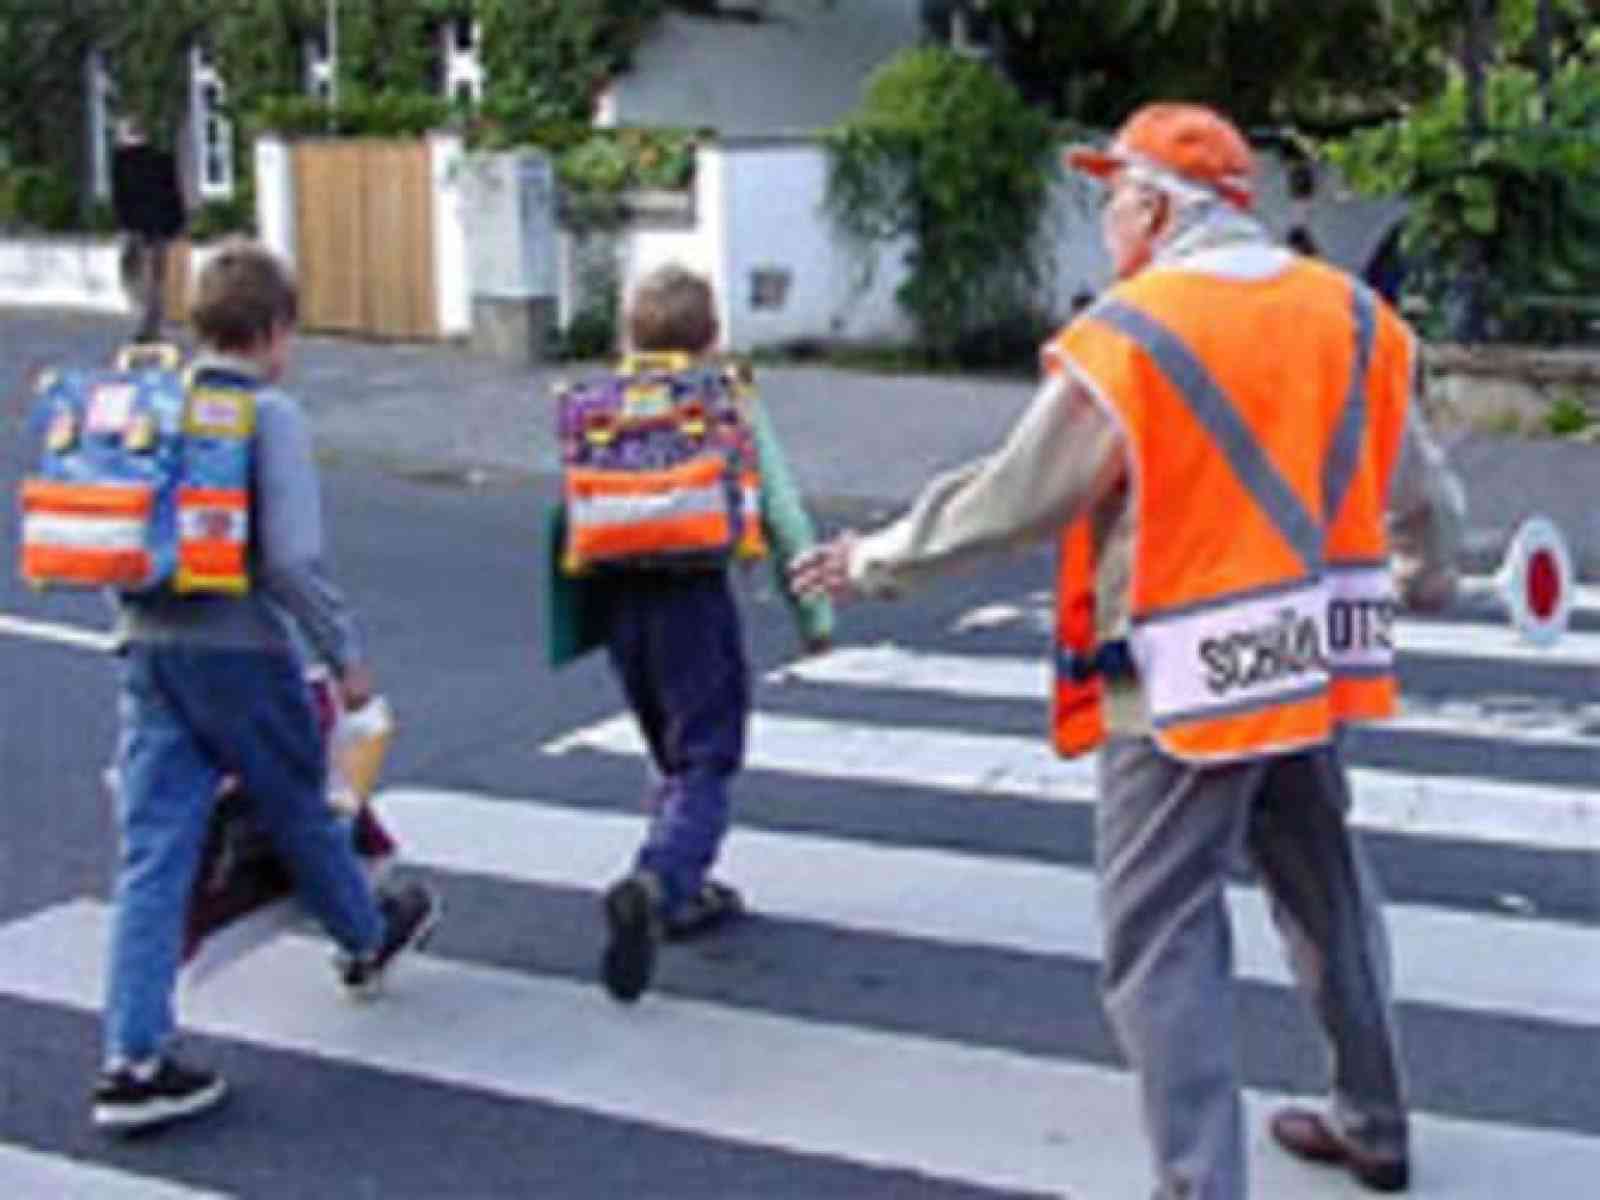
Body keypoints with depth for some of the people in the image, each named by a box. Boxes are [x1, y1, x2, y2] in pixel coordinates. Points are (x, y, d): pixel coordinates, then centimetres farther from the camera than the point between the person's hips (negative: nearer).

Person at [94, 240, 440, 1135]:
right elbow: (293, 559, -18)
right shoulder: (271, 415, -12)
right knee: (302, 810, 18)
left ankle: (135, 1059, -1)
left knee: (152, 854, 2)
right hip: (242, 651, -5)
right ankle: (369, 938, 45)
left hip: (152, 650, 5)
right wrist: (345, 653, -9)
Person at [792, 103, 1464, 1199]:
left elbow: (1008, 501, -9)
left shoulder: (1127, 340, -14)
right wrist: (1427, 575, 36)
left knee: (1165, 942, 1)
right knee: (1329, 895, 23)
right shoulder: (1354, 318, 4)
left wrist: (878, 563, 6)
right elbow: (1421, 485, 15)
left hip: (1182, 690, -7)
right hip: (1310, 665, 7)